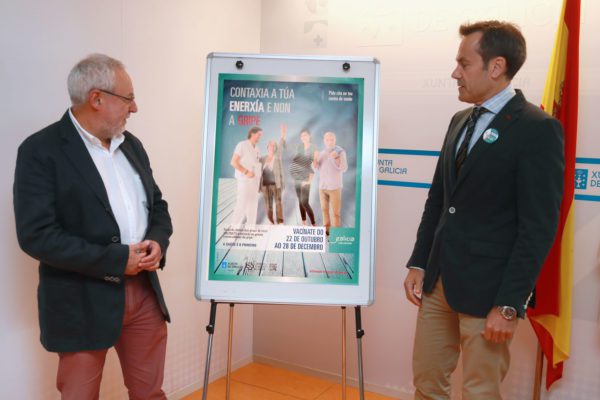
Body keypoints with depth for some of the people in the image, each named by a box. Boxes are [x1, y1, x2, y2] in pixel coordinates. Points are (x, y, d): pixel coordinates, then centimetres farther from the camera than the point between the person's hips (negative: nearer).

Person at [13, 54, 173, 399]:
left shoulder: (131, 145, 10)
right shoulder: (41, 150, -11)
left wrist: (157, 241, -7)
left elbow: (157, 205, 15)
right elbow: (37, 235, -18)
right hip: (83, 301, -6)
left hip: (144, 291, 6)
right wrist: (117, 260, -20)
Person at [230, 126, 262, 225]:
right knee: (241, 206, -10)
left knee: (253, 206, 7)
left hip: (254, 181, 8)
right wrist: (246, 172, -21)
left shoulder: (256, 149, 14)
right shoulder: (242, 145, -8)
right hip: (245, 180, -7)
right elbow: (234, 162, -14)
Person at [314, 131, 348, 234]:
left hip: (334, 187, -6)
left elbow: (344, 169, -17)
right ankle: (327, 230, 25)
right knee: (324, 209, 13)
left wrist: (336, 158, -30)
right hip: (322, 186, 6)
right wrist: (315, 159, -10)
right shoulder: (322, 152, 8)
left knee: (336, 212, -4)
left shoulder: (340, 151, -9)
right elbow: (316, 167, 10)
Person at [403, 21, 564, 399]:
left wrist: (509, 304, -16)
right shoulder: (461, 121, 11)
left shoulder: (537, 129, -12)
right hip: (439, 281, 7)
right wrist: (418, 264, 9)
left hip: (486, 290, -7)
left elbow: (538, 227, -15)